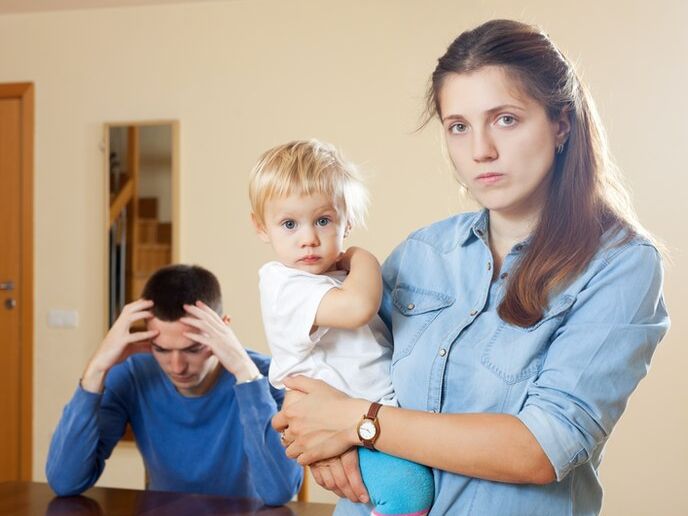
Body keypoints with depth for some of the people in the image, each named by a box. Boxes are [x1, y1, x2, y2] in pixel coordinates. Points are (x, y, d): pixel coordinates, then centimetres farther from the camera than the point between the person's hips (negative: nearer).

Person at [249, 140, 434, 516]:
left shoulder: (338, 275, 14)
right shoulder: (287, 285, -16)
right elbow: (358, 307, -32)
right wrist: (364, 259, -13)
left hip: (381, 415, 9)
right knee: (408, 483, -27)